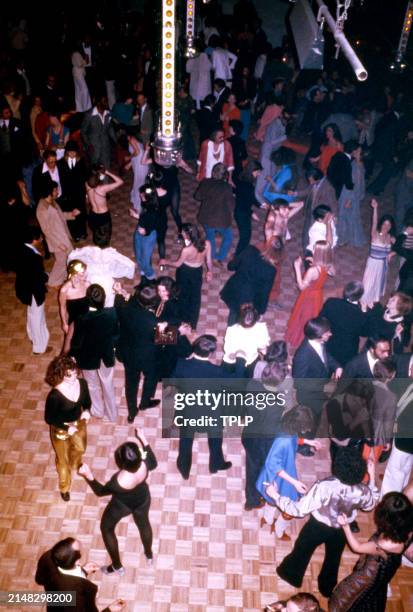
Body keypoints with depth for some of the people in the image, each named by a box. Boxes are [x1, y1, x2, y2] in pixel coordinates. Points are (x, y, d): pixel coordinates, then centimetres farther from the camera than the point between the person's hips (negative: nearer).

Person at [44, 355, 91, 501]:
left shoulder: (82, 383, -22)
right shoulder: (54, 395, -36)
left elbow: (87, 401, -2)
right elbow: (49, 418, -21)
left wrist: (87, 411, -22)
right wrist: (66, 427, -29)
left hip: (79, 424, 5)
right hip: (61, 430, -5)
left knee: (80, 449, 34)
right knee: (63, 459, 21)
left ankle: (75, 464, 71)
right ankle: (64, 487, 50)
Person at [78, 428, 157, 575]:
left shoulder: (119, 482, -44)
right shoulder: (144, 464, -35)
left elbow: (100, 491, -22)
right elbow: (154, 463, -7)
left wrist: (88, 476, -32)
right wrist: (143, 440, -9)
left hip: (122, 505, -4)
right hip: (143, 499, 4)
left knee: (106, 528, 27)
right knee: (143, 523, 34)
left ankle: (117, 566, 43)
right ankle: (149, 555, 60)